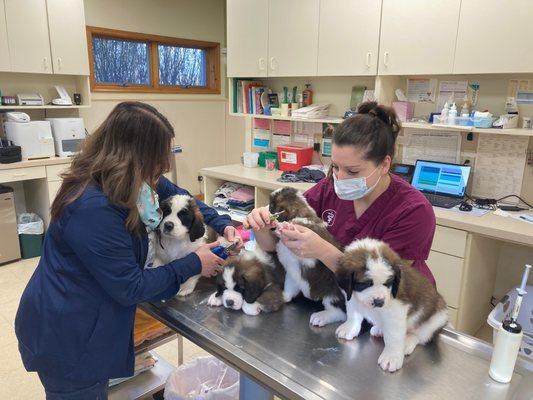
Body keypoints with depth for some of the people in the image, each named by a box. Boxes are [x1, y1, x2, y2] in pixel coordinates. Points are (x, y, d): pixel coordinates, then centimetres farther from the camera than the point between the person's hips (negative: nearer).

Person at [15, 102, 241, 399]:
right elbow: (130, 288, -26)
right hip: (67, 341, -8)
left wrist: (222, 225, -3)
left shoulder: (133, 181, -8)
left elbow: (179, 196, 10)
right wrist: (194, 264, -17)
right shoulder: (93, 208, -34)